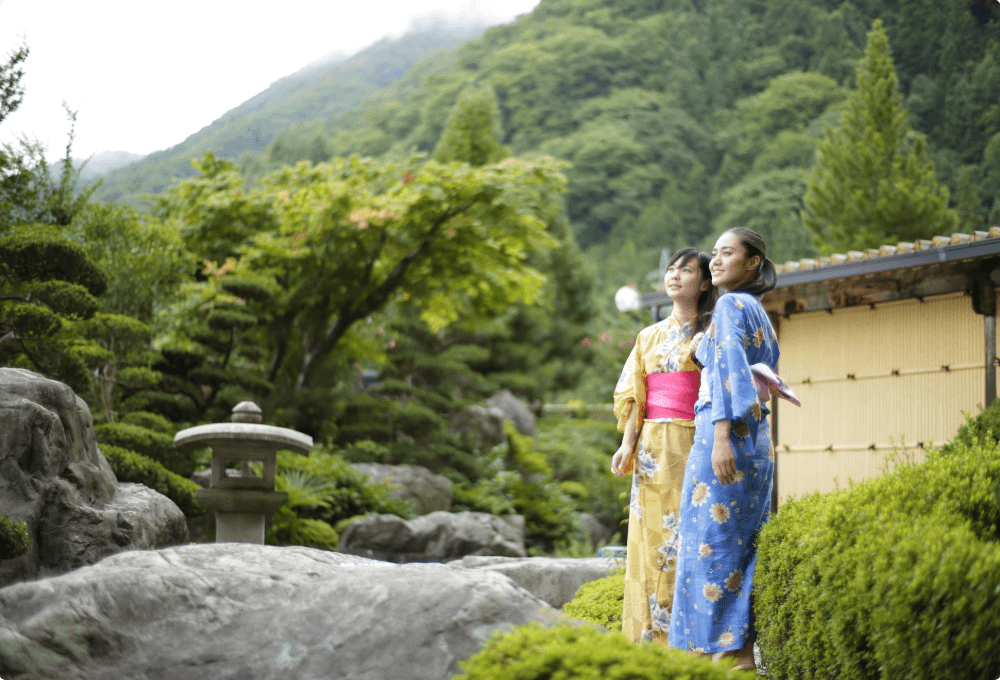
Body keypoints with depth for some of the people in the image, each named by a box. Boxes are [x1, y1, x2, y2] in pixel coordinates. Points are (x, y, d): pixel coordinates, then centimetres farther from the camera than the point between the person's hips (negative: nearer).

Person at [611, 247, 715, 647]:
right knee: (649, 535, 1)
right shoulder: (649, 336, 18)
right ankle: (650, 636, 5)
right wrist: (627, 443, 1)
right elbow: (633, 395, 14)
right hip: (653, 448, 5)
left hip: (692, 445, -4)